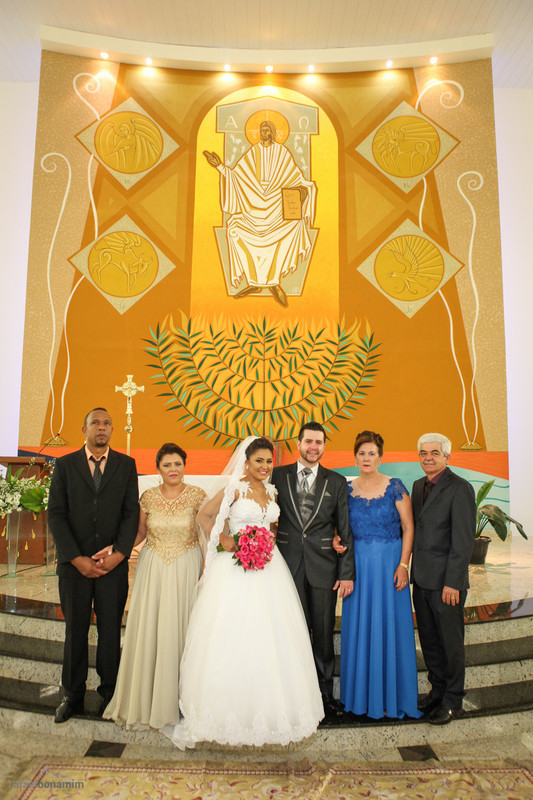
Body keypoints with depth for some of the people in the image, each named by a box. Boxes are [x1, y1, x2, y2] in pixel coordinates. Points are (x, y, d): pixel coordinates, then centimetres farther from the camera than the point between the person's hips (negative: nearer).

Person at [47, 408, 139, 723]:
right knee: (75, 630, 11)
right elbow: (56, 515, -1)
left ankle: (110, 694, 23)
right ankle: (73, 696, 26)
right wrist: (77, 558, -10)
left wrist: (119, 554, -11)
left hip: (113, 563, 0)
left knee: (111, 630, 7)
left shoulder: (126, 464, 4)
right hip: (74, 563, 0)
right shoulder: (65, 465, 4)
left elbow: (132, 512, 0)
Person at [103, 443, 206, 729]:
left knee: (179, 628, 4)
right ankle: (146, 698, 24)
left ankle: (177, 698, 23)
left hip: (186, 567, -2)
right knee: (148, 628, 6)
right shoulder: (148, 496, 0)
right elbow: (140, 532, 9)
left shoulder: (196, 495, -6)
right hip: (153, 567, 2)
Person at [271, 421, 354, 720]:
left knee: (324, 634, 10)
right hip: (288, 566, 0)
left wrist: (347, 573, -1)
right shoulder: (278, 476, 3)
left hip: (324, 568, 0)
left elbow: (345, 530, 3)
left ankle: (326, 693, 28)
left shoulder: (337, 482, 4)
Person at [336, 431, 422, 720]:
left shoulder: (395, 487, -5)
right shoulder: (347, 489, 4)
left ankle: (389, 696, 21)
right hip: (357, 563, 3)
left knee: (388, 627, 5)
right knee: (359, 627, 10)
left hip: (389, 563, -3)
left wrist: (403, 565, -12)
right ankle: (361, 692, 26)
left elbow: (408, 528, -5)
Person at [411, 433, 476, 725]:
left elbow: (463, 541, -16)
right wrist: (411, 568, 9)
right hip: (421, 579, 7)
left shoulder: (460, 488, -14)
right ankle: (437, 689, 35)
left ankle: (452, 700, 27)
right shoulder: (418, 486, 9)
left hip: (446, 581, -6)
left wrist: (452, 583, -18)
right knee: (429, 640, 17)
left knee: (451, 642, 9)